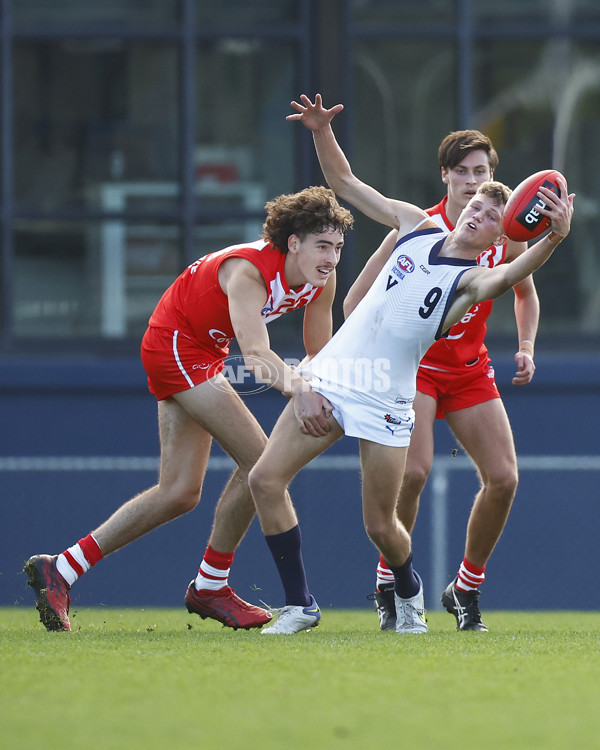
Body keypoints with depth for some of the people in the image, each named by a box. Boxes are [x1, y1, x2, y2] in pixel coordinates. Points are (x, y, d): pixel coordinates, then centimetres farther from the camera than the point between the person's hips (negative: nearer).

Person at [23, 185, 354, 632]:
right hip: (175, 345, -9)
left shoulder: (321, 280, -8)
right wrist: (297, 389, -65)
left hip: (202, 354, 9)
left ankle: (60, 570, 10)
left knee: (180, 493, 7)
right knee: (258, 461, -16)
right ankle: (210, 587, -1)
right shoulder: (248, 271, -32)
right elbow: (256, 354, -47)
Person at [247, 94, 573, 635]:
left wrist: (554, 238, -52)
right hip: (332, 374, 5)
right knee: (266, 480, -6)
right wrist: (323, 132, -1)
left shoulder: (474, 279, -7)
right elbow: (345, 184, 16)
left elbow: (510, 275, -32)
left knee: (381, 526, -1)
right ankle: (300, 605, 6)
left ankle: (409, 593, 34)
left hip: (385, 401, -4)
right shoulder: (417, 226, 8)